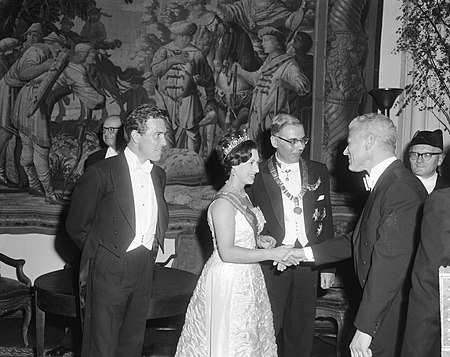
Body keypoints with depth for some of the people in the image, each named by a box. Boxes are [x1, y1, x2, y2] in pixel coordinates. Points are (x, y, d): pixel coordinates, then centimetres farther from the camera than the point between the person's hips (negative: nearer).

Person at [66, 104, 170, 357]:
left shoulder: (159, 175, 10)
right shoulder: (102, 172, -9)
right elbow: (76, 226, -3)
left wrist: (152, 246, 12)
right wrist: (102, 251, 6)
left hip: (144, 270, 6)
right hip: (109, 270, -5)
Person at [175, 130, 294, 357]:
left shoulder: (242, 196, 10)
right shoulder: (223, 202, -19)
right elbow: (227, 253, -24)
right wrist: (270, 254, -23)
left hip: (247, 279, 9)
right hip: (228, 282, -9)